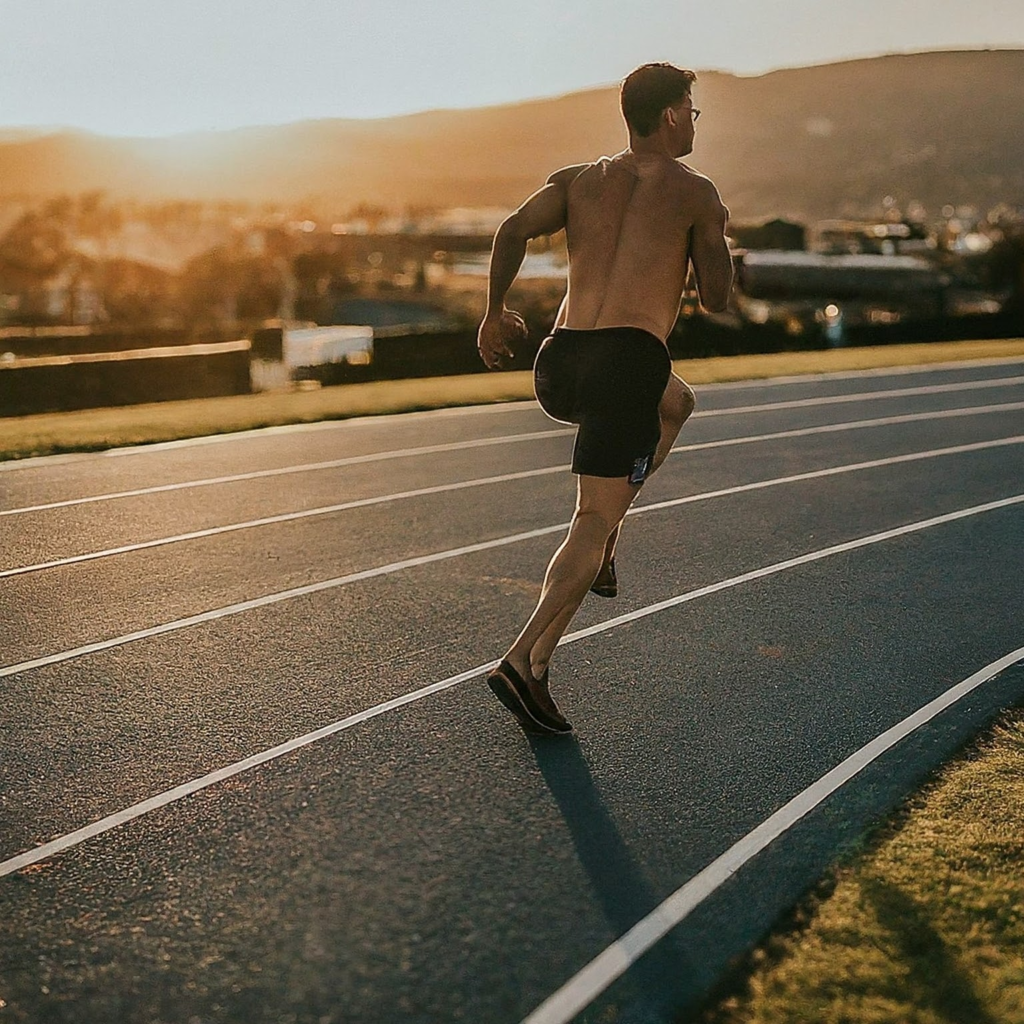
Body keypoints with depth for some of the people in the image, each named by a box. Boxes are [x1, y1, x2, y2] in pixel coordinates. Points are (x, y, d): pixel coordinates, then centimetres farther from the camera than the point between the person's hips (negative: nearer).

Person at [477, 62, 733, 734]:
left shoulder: (577, 180, 17)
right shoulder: (696, 193, 7)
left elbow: (515, 230, 0)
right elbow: (716, 298, 8)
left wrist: (493, 313, 10)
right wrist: (717, 234, 26)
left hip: (558, 365, 6)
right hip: (628, 360, -6)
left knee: (675, 403, 34)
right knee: (593, 521, -3)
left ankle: (604, 539, 20)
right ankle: (526, 662, -15)